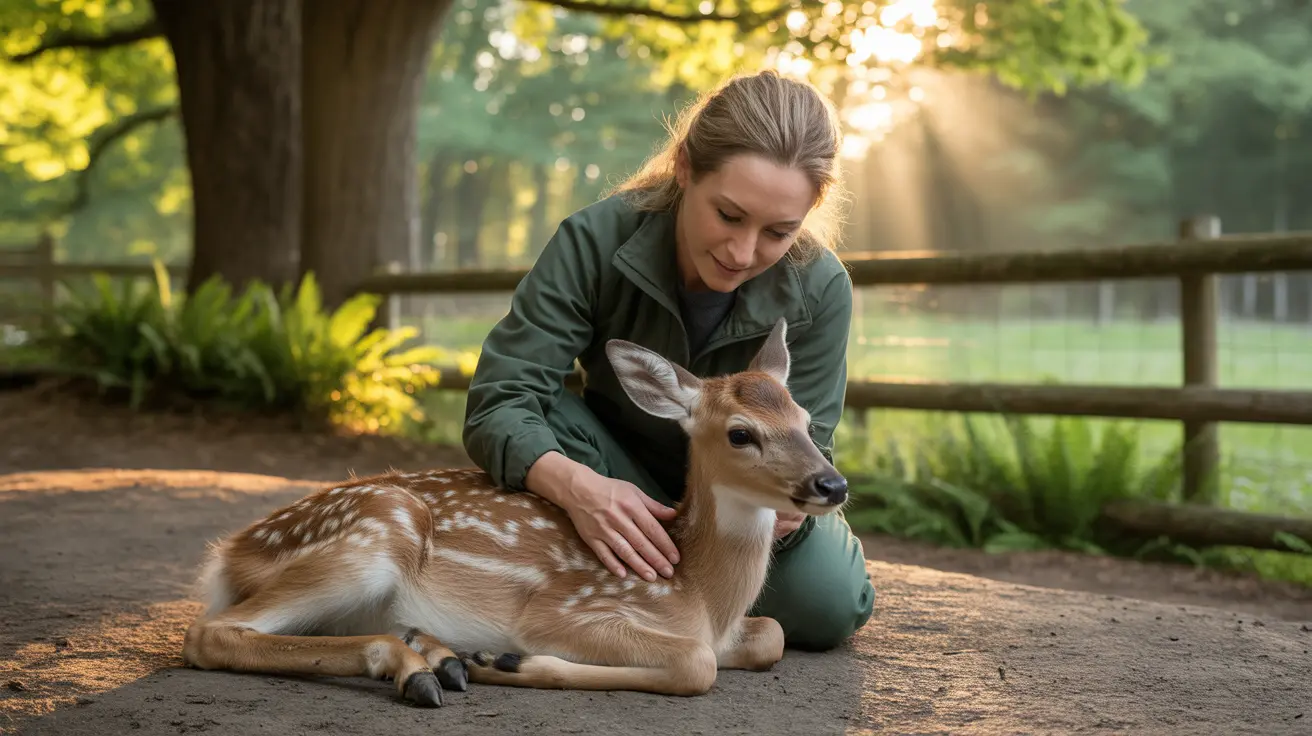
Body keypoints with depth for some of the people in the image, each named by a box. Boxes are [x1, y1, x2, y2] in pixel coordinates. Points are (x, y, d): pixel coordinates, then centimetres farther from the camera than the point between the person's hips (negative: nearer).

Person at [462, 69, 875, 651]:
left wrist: (785, 504, -48)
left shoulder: (819, 290, -25)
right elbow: (499, 401, -32)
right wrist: (575, 486, -54)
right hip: (620, 469, 0)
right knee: (547, 419, -31)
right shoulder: (598, 239, -28)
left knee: (828, 605, -27)